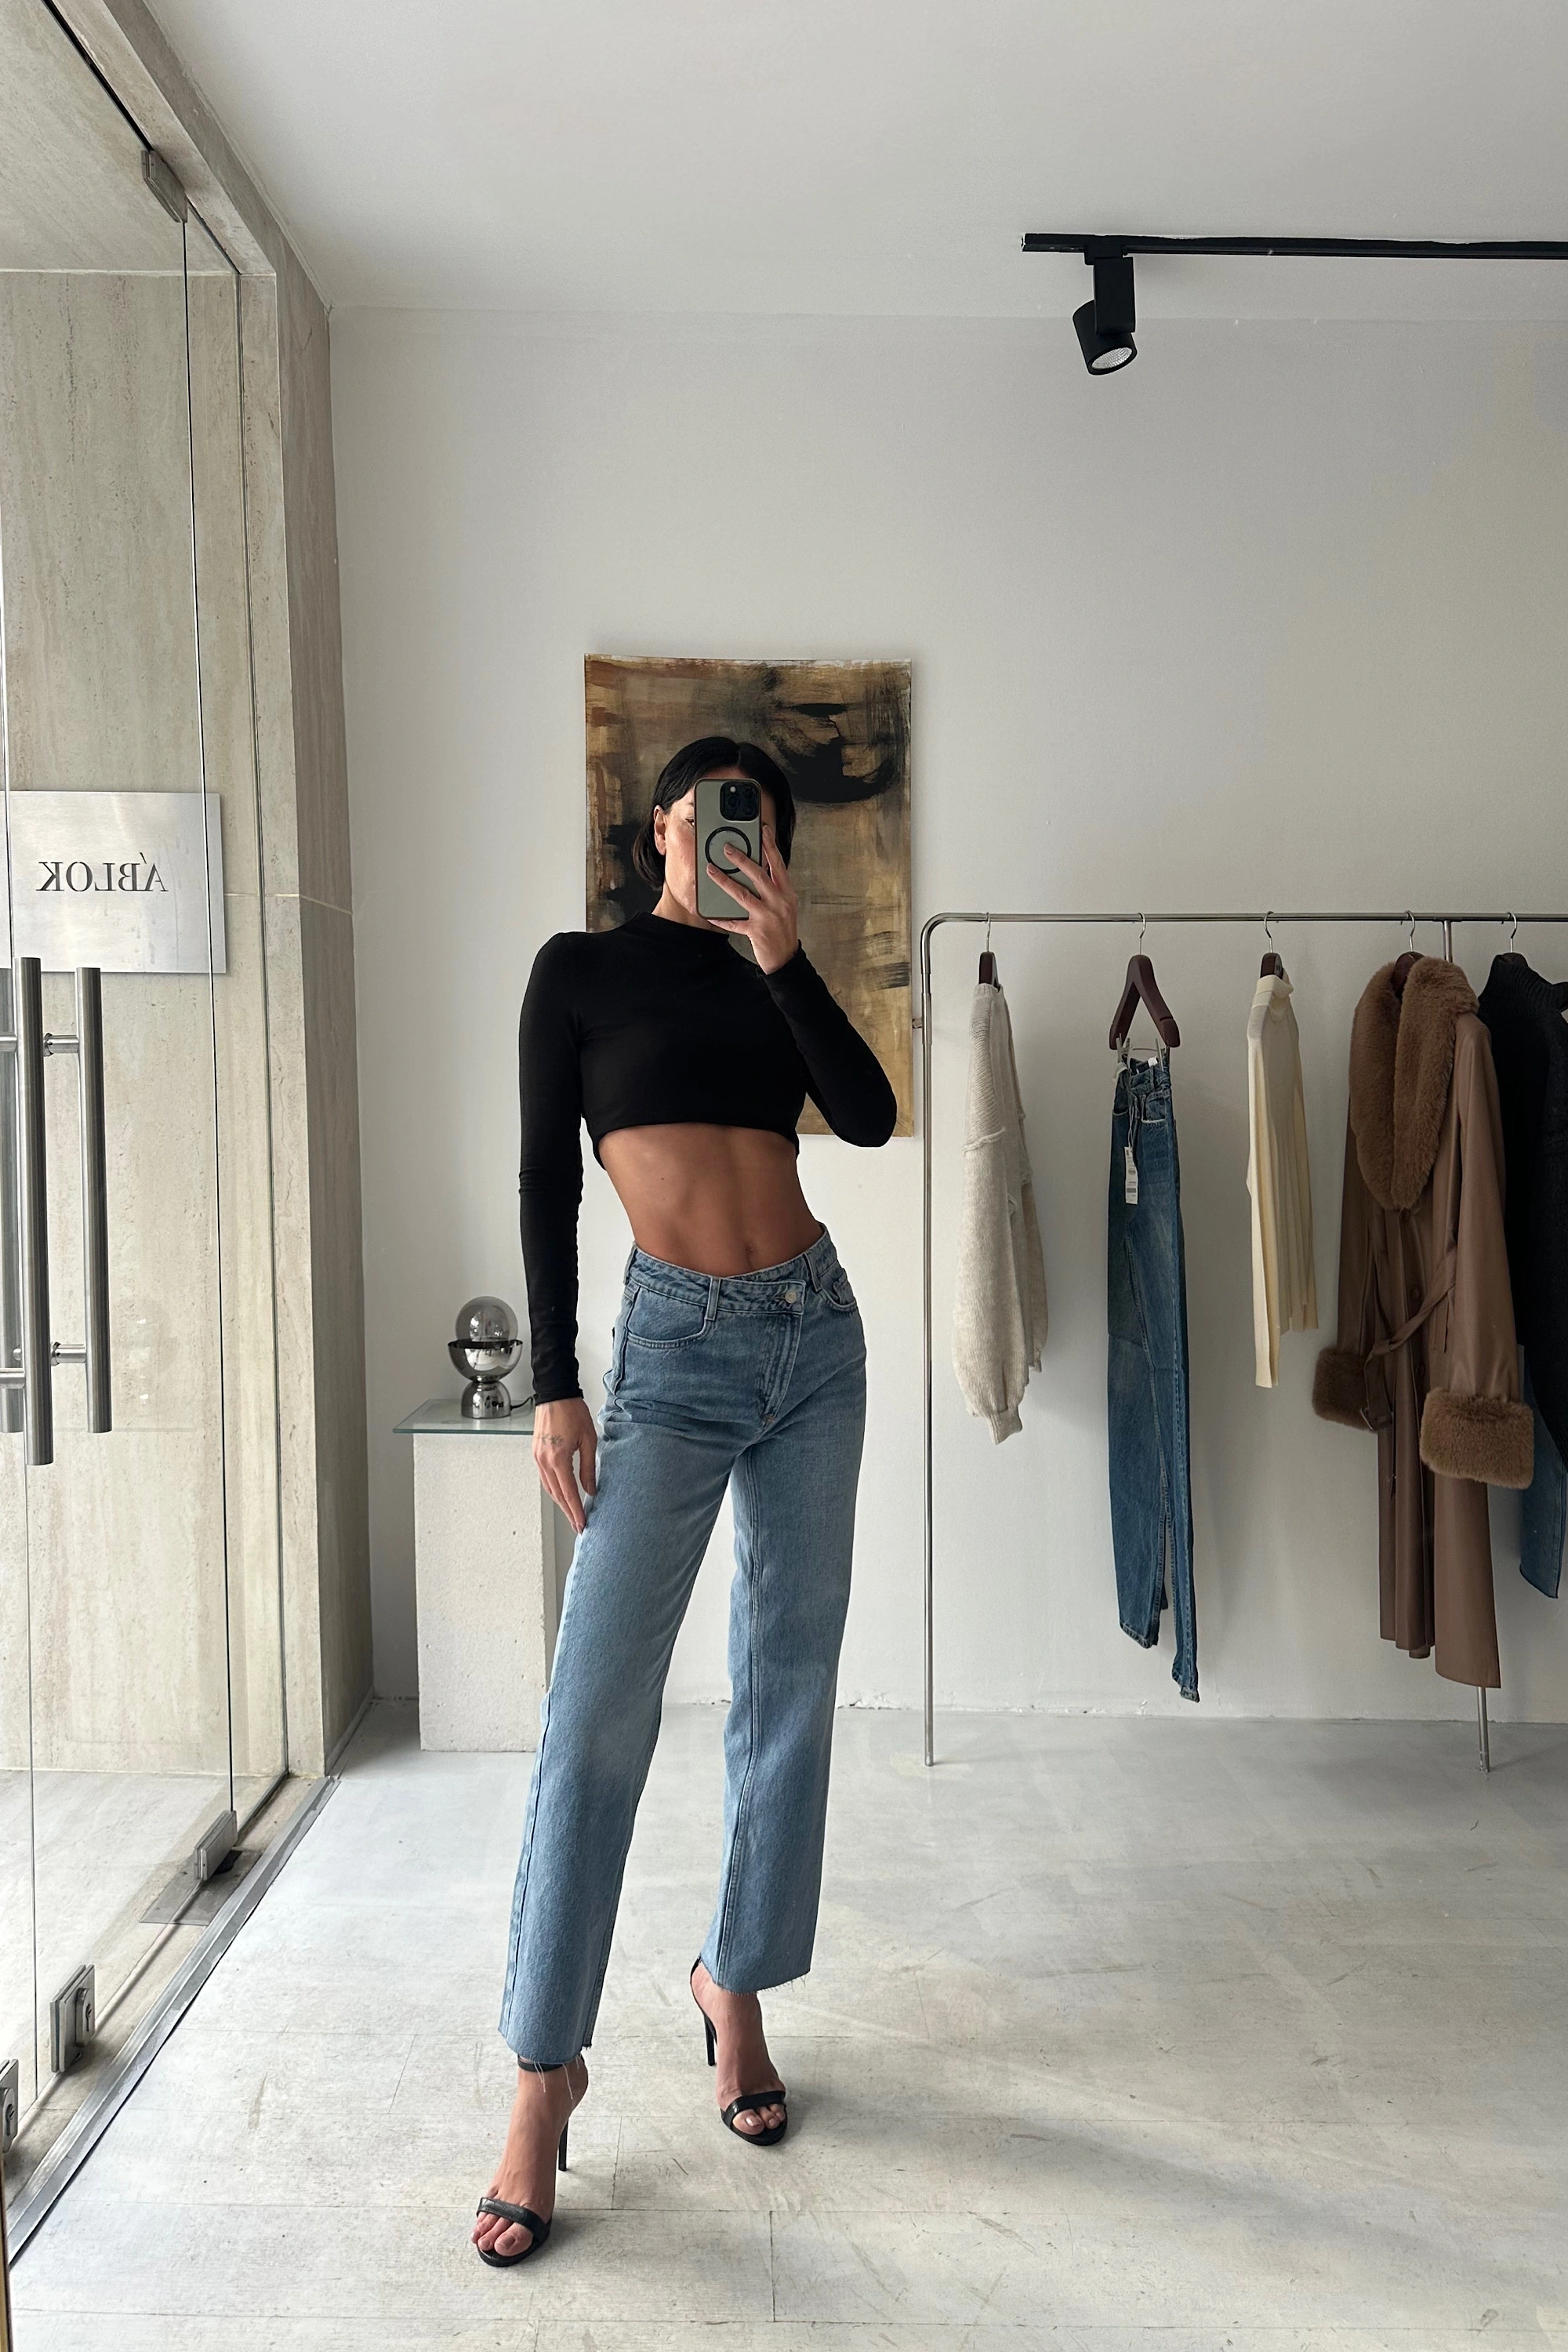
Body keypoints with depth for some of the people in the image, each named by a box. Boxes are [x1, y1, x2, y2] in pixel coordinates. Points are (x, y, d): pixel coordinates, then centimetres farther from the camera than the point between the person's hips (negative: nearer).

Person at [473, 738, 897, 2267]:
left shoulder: (768, 981, 13)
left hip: (815, 1334, 5)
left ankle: (735, 1983, 29)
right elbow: (545, 1179, -2)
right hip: (676, 1348, -4)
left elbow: (869, 1118, -2)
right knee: (597, 1709, -6)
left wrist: (787, 959, -12)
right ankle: (545, 2068, 9)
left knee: (791, 1685, 10)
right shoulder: (581, 968, 3)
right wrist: (554, 1387, -8)